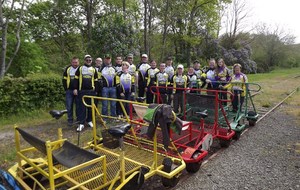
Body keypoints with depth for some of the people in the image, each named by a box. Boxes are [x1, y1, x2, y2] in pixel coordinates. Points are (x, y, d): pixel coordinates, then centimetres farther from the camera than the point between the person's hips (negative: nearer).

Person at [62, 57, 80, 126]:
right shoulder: (68, 69, 5)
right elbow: (64, 79, 11)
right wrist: (66, 89, 4)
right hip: (69, 91, 2)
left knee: (78, 105, 6)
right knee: (69, 106, 2)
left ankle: (79, 119, 19)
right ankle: (70, 120, 14)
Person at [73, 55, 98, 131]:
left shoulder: (94, 69, 12)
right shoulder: (80, 68, 8)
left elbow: (96, 81, 13)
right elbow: (76, 79, 6)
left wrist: (96, 91, 9)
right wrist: (75, 88, -2)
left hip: (91, 91, 2)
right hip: (82, 91, -1)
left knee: (91, 106, 6)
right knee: (82, 107, -3)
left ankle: (89, 120, 21)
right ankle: (81, 123, 0)